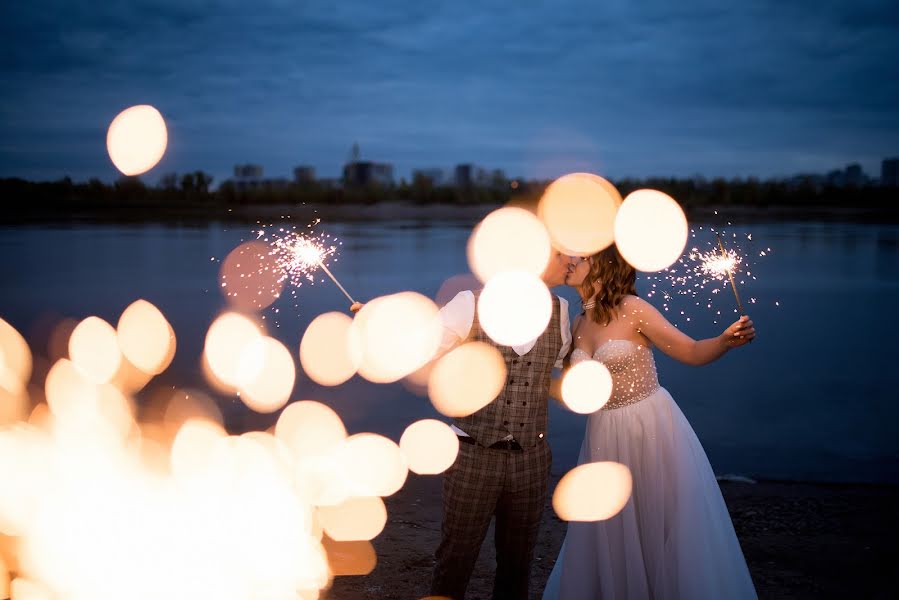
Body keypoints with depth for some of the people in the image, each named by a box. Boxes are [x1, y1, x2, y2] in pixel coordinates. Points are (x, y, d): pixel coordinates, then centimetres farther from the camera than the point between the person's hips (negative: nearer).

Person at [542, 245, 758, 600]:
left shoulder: (632, 309, -10)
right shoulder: (578, 325, 7)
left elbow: (692, 352, -12)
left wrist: (727, 340, -30)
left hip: (653, 428, -5)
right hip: (606, 438, 5)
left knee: (670, 528, 3)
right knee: (610, 539, 11)